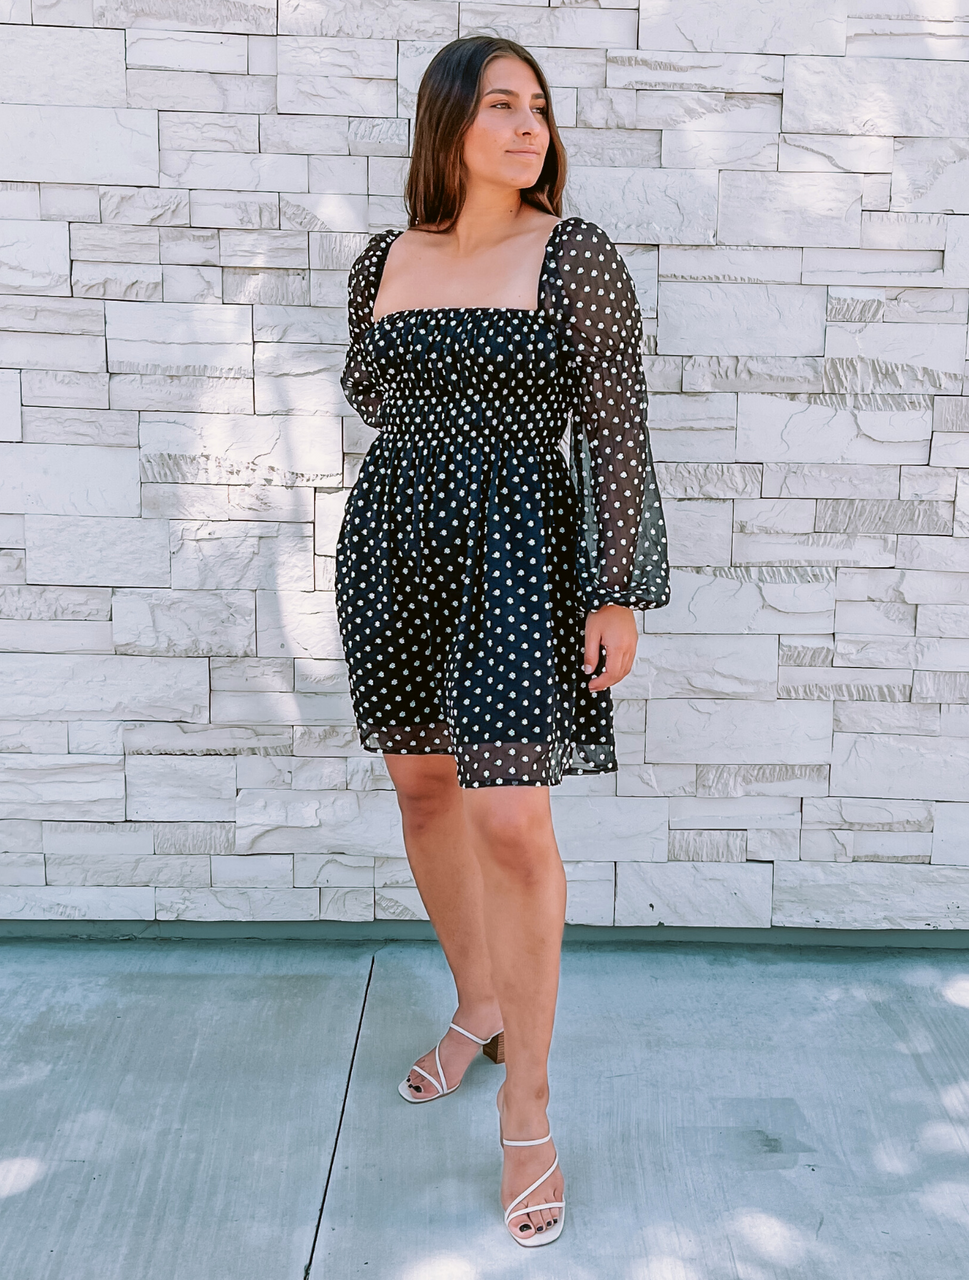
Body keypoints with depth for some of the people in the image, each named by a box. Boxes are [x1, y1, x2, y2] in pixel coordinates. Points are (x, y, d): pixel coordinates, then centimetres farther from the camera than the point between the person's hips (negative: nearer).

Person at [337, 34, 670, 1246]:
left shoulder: (574, 254, -4)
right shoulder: (384, 261, 7)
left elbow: (615, 429, -8)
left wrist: (618, 594, -12)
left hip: (520, 548, -5)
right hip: (393, 539, 5)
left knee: (512, 819, -9)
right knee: (422, 785, 13)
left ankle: (525, 1115, 5)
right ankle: (477, 1007, 36)